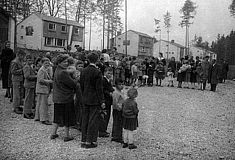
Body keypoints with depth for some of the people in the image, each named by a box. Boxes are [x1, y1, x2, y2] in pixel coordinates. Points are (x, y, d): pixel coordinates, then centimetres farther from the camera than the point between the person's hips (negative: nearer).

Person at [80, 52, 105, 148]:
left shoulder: (83, 71, 3)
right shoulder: (97, 72, -14)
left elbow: (81, 85, 9)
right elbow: (99, 88, -13)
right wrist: (102, 101, -8)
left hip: (85, 100, 6)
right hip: (94, 100, -6)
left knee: (85, 120, 13)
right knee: (93, 120, 3)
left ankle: (83, 141, 21)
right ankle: (89, 142, 9)